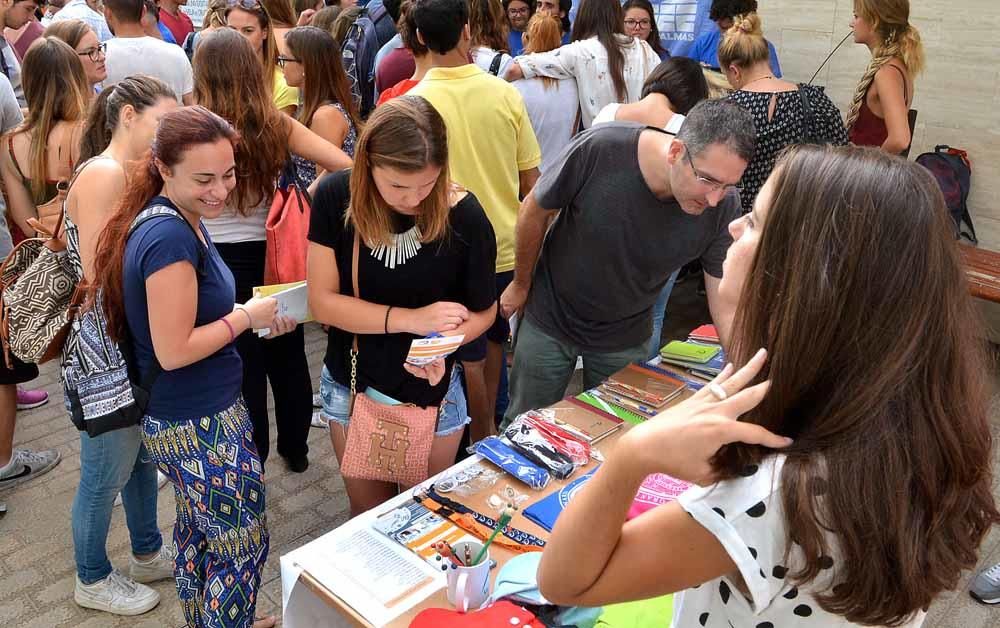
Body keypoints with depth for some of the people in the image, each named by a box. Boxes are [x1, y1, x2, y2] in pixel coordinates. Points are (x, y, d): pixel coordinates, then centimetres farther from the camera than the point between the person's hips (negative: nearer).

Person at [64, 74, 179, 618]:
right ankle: (93, 581, 30)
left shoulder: (132, 174, 9)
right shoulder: (103, 174, -20)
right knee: (106, 475, 9)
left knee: (142, 457, 22)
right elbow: (99, 276, -23)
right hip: (104, 357, -9)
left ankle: (148, 553, 41)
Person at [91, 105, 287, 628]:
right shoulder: (172, 236, -26)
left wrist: (255, 314, 1)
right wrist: (247, 316, -16)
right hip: (201, 427, -10)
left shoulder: (180, 218, 4)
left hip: (179, 417, 10)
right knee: (243, 546, 8)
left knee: (197, 529, 27)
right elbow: (173, 350, -26)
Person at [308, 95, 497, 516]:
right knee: (367, 517, 21)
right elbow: (322, 301, -15)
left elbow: (483, 310, -7)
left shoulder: (464, 216, -20)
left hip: (432, 393, -1)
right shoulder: (335, 198, -17)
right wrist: (411, 319, -26)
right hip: (351, 388, 1)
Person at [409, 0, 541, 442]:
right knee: (491, 342, 23)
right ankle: (488, 425, 39)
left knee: (468, 357, 12)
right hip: (507, 246, 3)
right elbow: (531, 180, 0)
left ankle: (482, 438, 26)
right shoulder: (505, 93, -7)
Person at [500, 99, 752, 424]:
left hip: (626, 342, 2)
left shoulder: (724, 206, -24)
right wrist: (521, 284, 0)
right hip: (549, 323, -1)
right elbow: (534, 211, -14)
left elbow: (728, 303, -18)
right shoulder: (598, 149, -31)